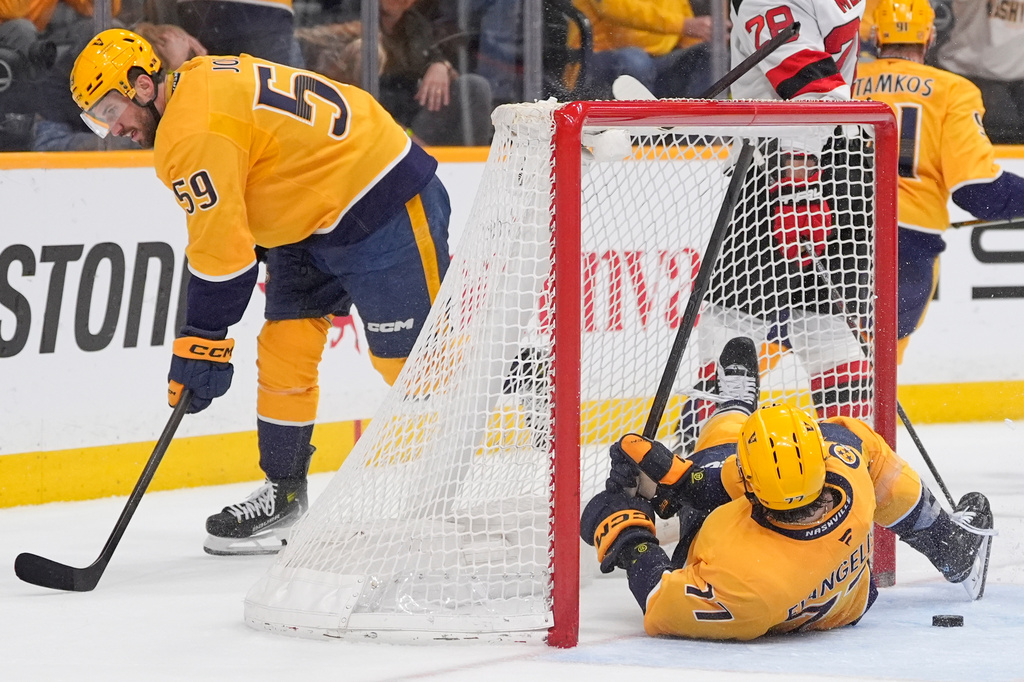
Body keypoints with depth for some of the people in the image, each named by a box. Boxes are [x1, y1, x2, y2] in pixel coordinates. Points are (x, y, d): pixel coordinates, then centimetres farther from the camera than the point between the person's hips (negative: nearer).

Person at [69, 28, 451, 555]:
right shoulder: (200, 81, 9)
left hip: (384, 203, -11)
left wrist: (200, 346, -16)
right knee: (282, 352, 8)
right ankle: (283, 492, 15)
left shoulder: (195, 130, -21)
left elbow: (221, 248, -22)